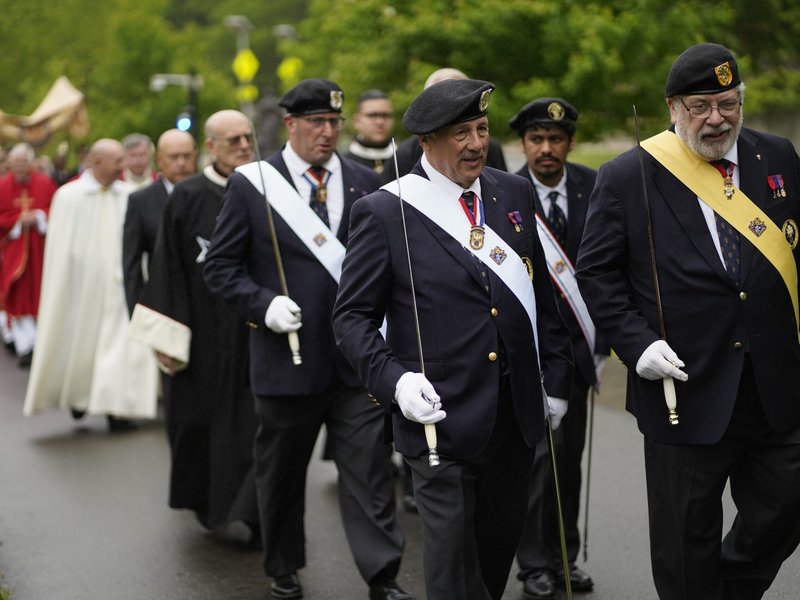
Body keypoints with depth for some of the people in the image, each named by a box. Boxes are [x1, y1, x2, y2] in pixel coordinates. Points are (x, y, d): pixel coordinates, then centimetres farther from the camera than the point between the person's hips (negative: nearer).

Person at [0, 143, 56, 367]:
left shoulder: (45, 183, 0)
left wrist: (39, 217, -15)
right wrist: (19, 220, -16)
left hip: (39, 248, 1)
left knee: (39, 295, 7)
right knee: (19, 296, -4)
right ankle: (25, 346, -2)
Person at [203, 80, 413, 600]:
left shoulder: (365, 182, 7)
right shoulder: (251, 185, -1)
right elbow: (220, 266, 0)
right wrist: (264, 304, -15)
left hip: (358, 358, 1)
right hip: (287, 356, -1)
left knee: (369, 469, -2)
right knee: (282, 474, 14)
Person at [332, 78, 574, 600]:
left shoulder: (516, 194, 8)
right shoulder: (385, 212, -7)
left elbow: (543, 293, 15)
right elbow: (353, 317, -4)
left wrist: (557, 377, 12)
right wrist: (393, 379, -19)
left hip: (519, 414, 5)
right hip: (443, 416, -5)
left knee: (499, 547, 16)